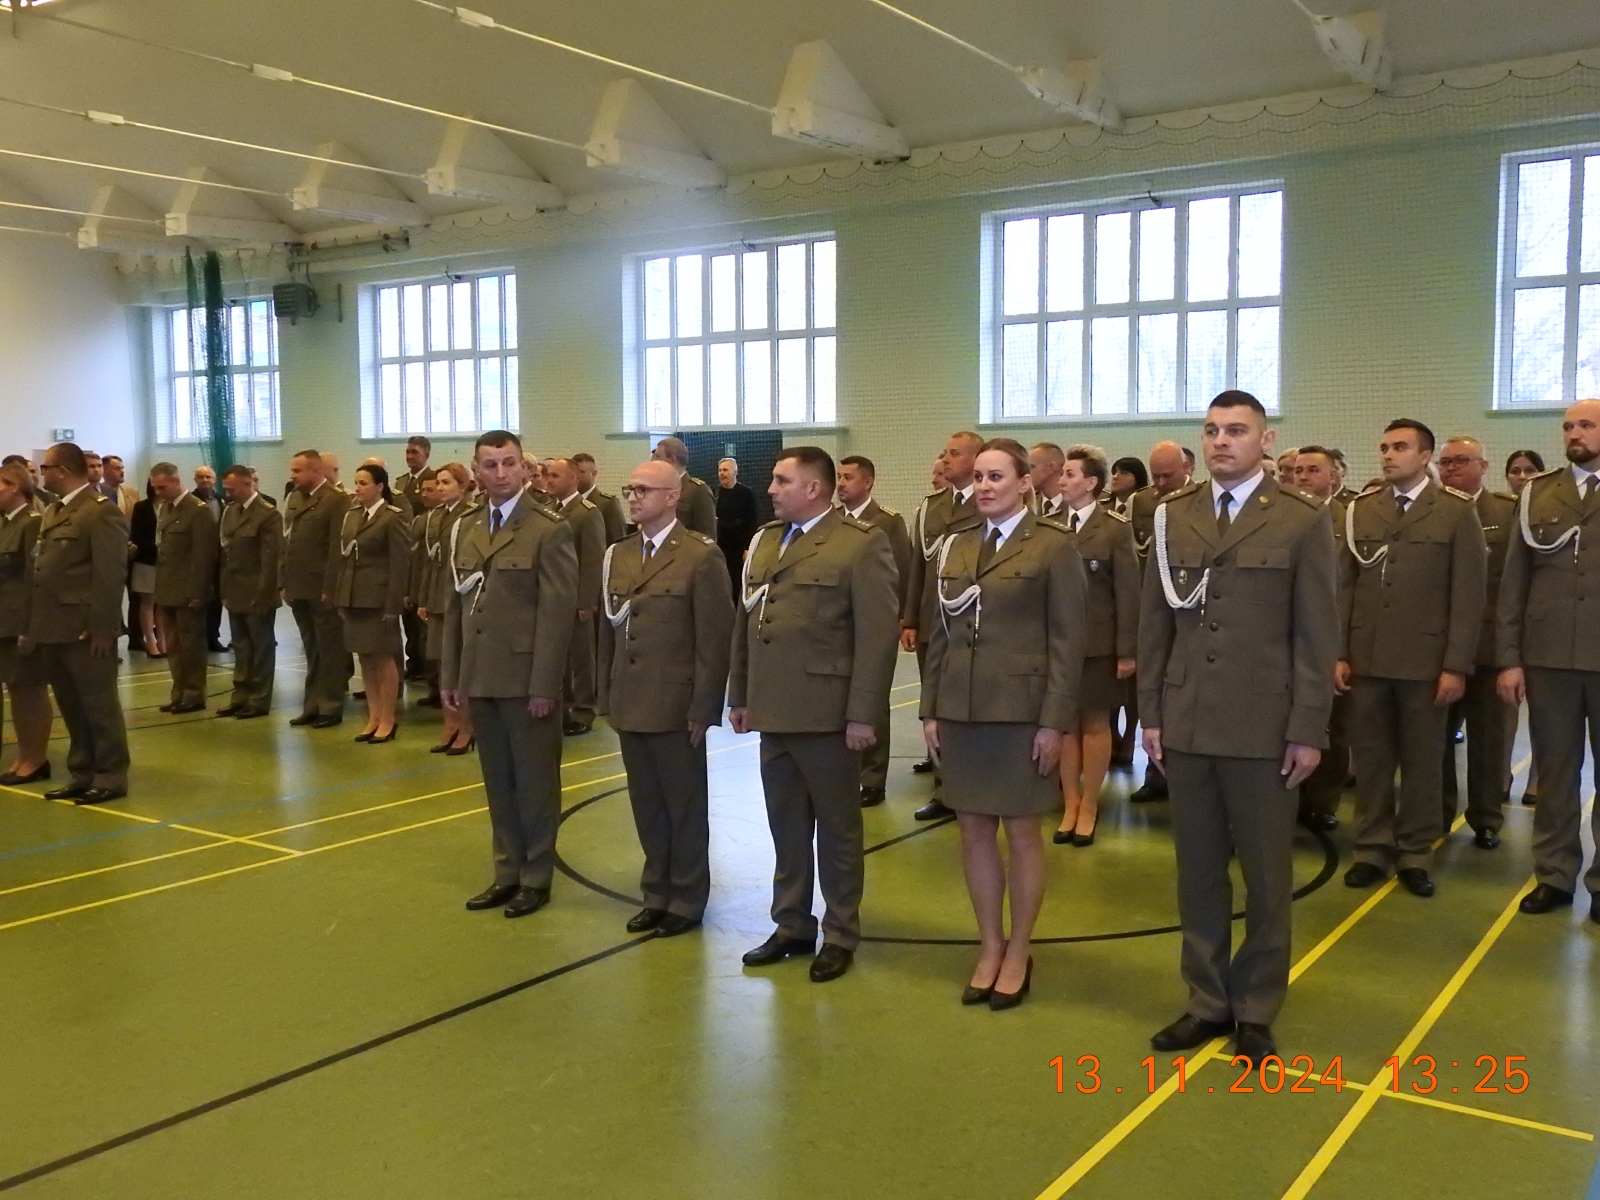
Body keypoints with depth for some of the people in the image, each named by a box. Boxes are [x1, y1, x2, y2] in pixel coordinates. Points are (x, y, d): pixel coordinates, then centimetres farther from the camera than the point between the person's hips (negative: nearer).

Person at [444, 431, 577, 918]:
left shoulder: (550, 530, -8)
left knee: (535, 781, 6)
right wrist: (450, 675, 9)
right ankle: (507, 873, 25)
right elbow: (456, 605, 13)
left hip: (527, 679, -6)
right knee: (498, 782, 13)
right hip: (481, 678, 6)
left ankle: (535, 878, 18)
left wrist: (544, 684, -16)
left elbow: (558, 611, -13)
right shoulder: (464, 528, 12)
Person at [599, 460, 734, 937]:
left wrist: (703, 708, -13)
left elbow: (714, 638, -11)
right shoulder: (618, 555, 10)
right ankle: (657, 894, 27)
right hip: (630, 705, 6)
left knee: (684, 805, 7)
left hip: (676, 706, -5)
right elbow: (608, 630, 13)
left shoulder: (701, 556, -9)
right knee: (646, 806, 13)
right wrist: (606, 695, 9)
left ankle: (687, 900, 21)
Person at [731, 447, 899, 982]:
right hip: (774, 712, 6)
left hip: (827, 714, -6)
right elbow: (743, 623, 17)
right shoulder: (764, 542, 13)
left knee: (837, 828, 8)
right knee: (786, 828, 15)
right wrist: (740, 696, 14)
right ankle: (792, 926, 28)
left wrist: (863, 714, -16)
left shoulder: (862, 543, -8)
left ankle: (840, 934, 21)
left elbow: (878, 634, -12)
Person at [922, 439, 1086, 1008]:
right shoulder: (955, 546, 9)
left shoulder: (1054, 545, -4)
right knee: (974, 832, 10)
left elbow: (1067, 641, -7)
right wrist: (930, 710, 7)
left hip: (1022, 711, -4)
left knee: (1021, 832, 5)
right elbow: (940, 635, 11)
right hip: (961, 710, 5)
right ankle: (989, 946, 24)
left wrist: (1054, 721, -12)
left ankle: (1018, 952, 20)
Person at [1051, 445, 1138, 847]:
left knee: (1095, 723, 8)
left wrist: (1127, 650, -9)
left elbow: (1128, 592, -7)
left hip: (1098, 643, -3)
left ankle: (1089, 806, 19)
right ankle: (1070, 804, 19)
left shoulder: (1116, 528, -6)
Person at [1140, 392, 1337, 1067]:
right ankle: (1208, 1002, 25)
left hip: (1265, 726, -3)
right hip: (1186, 724, 3)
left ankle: (1256, 1010, 23)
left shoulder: (1303, 521, -2)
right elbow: (1154, 623, 8)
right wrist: (1150, 713, 5)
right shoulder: (1172, 517, 7)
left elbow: (1317, 636, -4)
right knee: (1198, 872, 11)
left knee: (1266, 876, 9)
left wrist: (1308, 731, -7)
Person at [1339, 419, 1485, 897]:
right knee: (1370, 759, 7)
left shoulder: (1457, 512, 0)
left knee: (1421, 761, 7)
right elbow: (1345, 587, 7)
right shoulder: (1359, 510, 8)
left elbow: (1468, 594, -3)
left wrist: (1456, 666, -9)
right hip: (1366, 658, 2)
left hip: (1426, 660, -2)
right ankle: (1372, 848, 18)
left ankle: (1415, 854, 19)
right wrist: (1339, 654, 1)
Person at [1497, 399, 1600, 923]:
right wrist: (1509, 658, 1)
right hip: (1547, 656, 2)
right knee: (1554, 771, 9)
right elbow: (1513, 581, 6)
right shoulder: (1536, 494, 7)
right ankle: (1555, 874, 20)